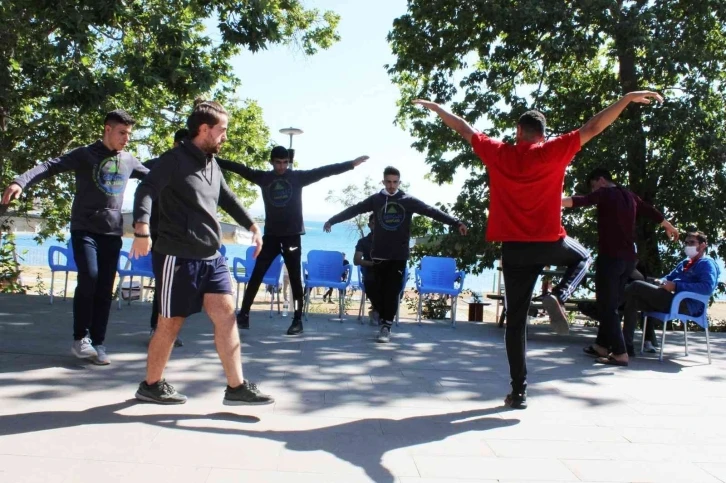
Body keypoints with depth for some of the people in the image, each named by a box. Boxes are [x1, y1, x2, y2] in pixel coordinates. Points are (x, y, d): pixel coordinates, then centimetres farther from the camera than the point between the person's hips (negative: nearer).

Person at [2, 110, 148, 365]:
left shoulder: (129, 161, 11)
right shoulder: (85, 155, -4)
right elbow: (51, 166, -15)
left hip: (112, 233, 4)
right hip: (85, 229, -4)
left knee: (105, 288, 2)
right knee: (89, 278, -17)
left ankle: (97, 344, 9)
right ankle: (80, 338, -1)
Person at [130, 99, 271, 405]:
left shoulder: (212, 164, 16)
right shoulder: (175, 160, -9)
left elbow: (227, 198, 29)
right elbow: (146, 191, -22)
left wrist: (251, 225, 25)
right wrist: (142, 229, -38)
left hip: (211, 257, 7)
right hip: (178, 257, -7)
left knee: (226, 314, 0)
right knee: (171, 322, 3)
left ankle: (236, 387, 5)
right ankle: (150, 385, 22)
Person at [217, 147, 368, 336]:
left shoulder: (298, 176, 0)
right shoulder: (263, 177, 5)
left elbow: (324, 171, -5)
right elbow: (240, 168, 3)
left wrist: (351, 164, -9)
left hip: (292, 235, -1)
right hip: (270, 235, 2)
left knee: (295, 278, 3)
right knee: (256, 275, 1)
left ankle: (298, 320, 8)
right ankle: (244, 314, 8)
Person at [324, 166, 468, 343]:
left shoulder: (409, 201, -1)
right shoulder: (375, 199, 3)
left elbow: (432, 211, -7)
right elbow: (353, 210, 6)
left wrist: (456, 223, -13)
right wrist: (332, 220, 8)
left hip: (399, 255, -2)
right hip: (379, 254, 2)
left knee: (392, 292, -5)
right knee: (379, 291, 7)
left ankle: (386, 327, -2)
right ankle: (384, 322, 23)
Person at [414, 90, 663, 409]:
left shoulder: (498, 154, 2)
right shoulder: (554, 151, -3)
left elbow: (465, 129, 12)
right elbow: (592, 128, -4)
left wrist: (436, 108, 24)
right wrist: (628, 98, 4)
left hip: (514, 249, 1)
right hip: (549, 244, -1)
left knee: (516, 320, 8)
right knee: (582, 257, 33)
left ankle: (518, 391, 7)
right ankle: (558, 297, 2)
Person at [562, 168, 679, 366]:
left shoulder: (605, 194, -6)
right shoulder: (629, 195, 17)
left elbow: (582, 201, -26)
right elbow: (651, 211, 31)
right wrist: (670, 227, 49)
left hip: (610, 257, -8)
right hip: (628, 258, 8)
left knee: (606, 306, -5)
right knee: (611, 304, 16)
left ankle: (620, 353, -8)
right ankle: (602, 345, 22)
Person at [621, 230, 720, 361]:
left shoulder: (707, 263, -1)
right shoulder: (686, 262, 27)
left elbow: (707, 287, -19)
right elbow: (670, 277, 33)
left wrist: (676, 286, -21)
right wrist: (661, 282, 7)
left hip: (686, 306, -9)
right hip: (673, 301, 9)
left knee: (636, 286, -18)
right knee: (633, 300, -5)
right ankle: (627, 345, -11)